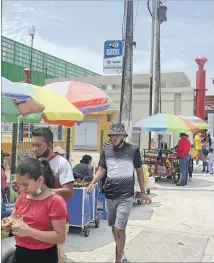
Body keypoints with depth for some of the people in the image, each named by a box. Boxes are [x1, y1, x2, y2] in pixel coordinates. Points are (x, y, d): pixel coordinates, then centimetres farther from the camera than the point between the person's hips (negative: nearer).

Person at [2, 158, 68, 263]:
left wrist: (29, 231, -27)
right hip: (20, 252, 6)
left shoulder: (55, 201, -18)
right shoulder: (23, 196, 1)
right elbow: (14, 216, 17)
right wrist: (8, 223, -7)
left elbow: (60, 237, -19)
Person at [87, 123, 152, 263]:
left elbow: (139, 170, 2)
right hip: (109, 195, 4)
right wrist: (93, 182, -14)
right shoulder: (106, 149, 0)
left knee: (120, 228, -7)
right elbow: (101, 170, 5)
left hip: (126, 196, -4)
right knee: (114, 227, 17)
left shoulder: (133, 150, -8)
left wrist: (143, 192, 4)